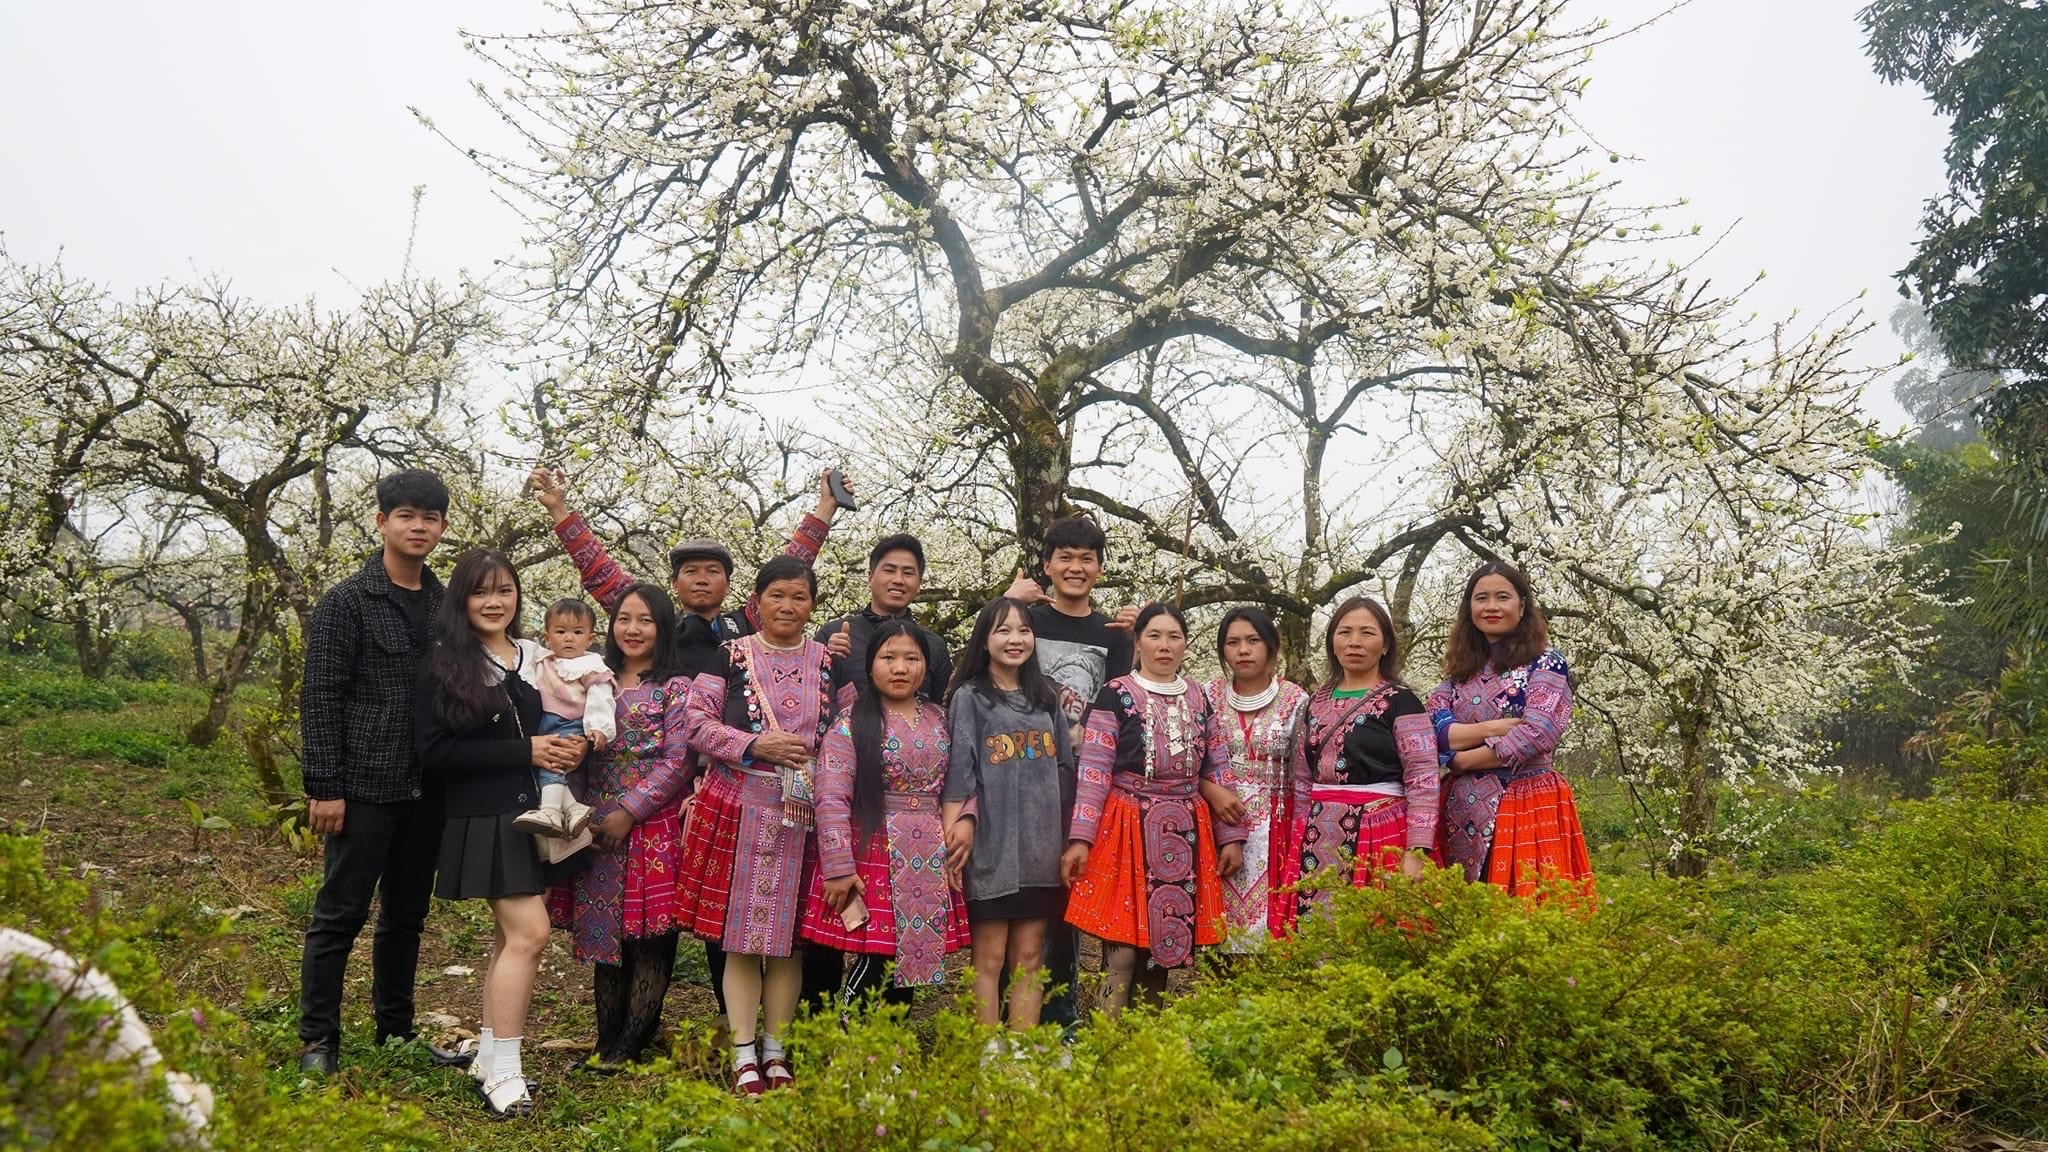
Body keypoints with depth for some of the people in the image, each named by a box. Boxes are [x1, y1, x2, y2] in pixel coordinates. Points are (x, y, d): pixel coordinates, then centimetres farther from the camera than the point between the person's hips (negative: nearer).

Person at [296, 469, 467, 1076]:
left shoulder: (447, 605, 11)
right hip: (365, 788, -5)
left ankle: (396, 1030, 27)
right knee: (340, 914, 2)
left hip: (426, 792, 6)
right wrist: (324, 787, -14)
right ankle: (318, 1040, 13)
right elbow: (320, 699, -9)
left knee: (407, 916, 15)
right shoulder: (346, 602, -5)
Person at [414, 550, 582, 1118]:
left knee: (509, 936, 11)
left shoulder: (535, 657, 8)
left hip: (534, 812, 6)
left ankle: (490, 1056, 22)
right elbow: (436, 753, -13)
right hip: (484, 817, -6)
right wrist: (525, 751, -17)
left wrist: (570, 747, -3)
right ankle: (503, 1073, -6)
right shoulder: (446, 666, -7)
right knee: (528, 933, -14)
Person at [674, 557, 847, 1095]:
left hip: (804, 814, 2)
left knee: (788, 933, 7)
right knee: (740, 934, 1)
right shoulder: (730, 657, 2)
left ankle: (776, 1050, 18)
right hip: (739, 808, -2)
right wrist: (754, 746, -14)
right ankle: (743, 1055, 10)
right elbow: (696, 722, -3)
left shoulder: (832, 664, 9)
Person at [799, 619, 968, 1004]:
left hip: (931, 861, 5)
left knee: (913, 958, 9)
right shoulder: (852, 726, -6)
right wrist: (838, 867, -17)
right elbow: (832, 800, -12)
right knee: (875, 963, -7)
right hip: (873, 855, -5)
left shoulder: (940, 721, 11)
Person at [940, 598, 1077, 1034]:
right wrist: (957, 829, -17)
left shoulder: (1047, 698, 14)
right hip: (991, 846, -4)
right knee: (990, 959, 0)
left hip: (1041, 847, 4)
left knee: (1029, 959, 7)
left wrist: (1072, 841, 11)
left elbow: (1065, 770, 16)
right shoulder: (969, 698, 1)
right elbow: (958, 771, -6)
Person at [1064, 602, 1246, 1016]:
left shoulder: (1200, 699, 11)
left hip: (1185, 834, 4)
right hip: (1129, 832, -4)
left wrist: (1231, 837, 9)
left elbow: (1218, 773, 14)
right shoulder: (1115, 695, -2)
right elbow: (1093, 771, -7)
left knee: (1166, 947, 8)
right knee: (1122, 950, -8)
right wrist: (1080, 838, -14)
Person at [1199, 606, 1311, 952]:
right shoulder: (1209, 696, 3)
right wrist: (1212, 791, -13)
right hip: (1219, 822, 1)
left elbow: (1303, 777, 2)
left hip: (1272, 828, -1)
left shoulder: (1295, 700, 0)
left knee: (1267, 919, -4)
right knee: (1219, 920, 1)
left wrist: (1301, 839, 0)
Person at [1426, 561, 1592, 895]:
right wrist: (1488, 729, -16)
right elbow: (1432, 730, 1)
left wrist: (1460, 758, -8)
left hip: (1527, 807, -5)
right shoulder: (1459, 671, 14)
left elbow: (1538, 734, -15)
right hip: (1463, 813, 5)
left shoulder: (1546, 663, -1)